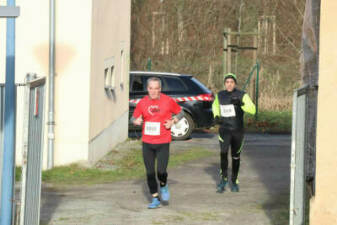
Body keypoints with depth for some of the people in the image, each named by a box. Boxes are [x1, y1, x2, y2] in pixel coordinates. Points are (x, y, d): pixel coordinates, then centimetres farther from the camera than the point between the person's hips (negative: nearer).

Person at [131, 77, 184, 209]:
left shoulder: (168, 101, -3)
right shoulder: (142, 103, 3)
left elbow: (180, 113, 10)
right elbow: (134, 118, 11)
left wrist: (173, 121, -8)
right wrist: (136, 121, -12)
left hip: (163, 143, -3)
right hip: (147, 143, 3)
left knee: (161, 171, -13)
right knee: (150, 173, 3)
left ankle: (163, 186, 22)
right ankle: (155, 199, 18)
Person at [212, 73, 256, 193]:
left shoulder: (242, 95, -7)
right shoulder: (220, 95, 3)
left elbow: (253, 110, -16)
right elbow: (215, 105, 24)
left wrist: (241, 104, -31)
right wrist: (216, 116, 6)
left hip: (238, 130, 0)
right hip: (224, 129, 1)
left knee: (236, 156, 9)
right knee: (223, 152, -18)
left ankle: (234, 182, 22)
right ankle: (223, 178, -5)